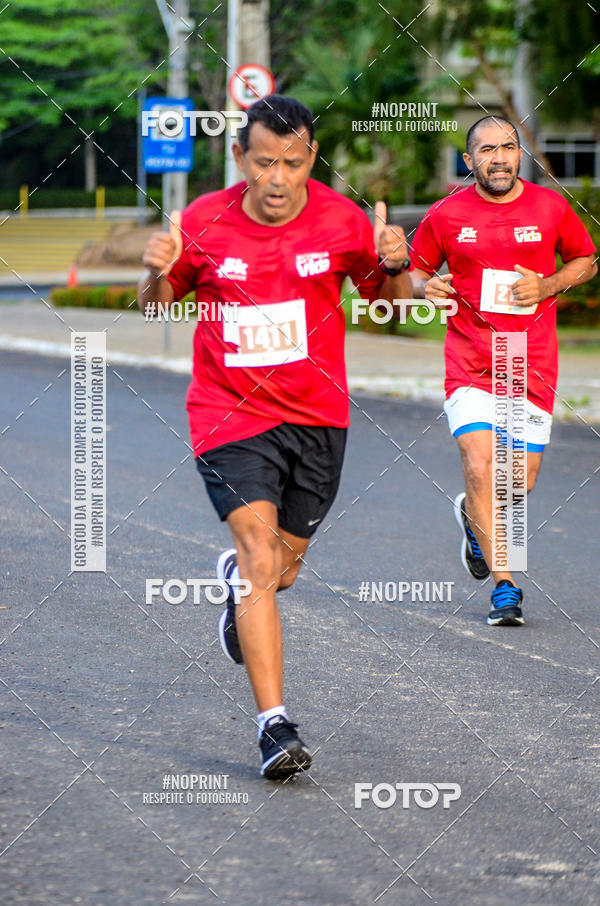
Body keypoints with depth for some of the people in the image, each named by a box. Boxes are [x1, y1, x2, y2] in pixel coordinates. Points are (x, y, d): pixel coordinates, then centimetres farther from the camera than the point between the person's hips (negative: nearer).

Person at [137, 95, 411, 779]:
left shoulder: (341, 219, -7)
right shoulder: (203, 223, -9)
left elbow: (388, 300, 7)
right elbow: (156, 305, 6)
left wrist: (395, 266, -16)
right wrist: (156, 275, -17)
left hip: (317, 418, 3)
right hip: (231, 418, -2)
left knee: (279, 569, 14)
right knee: (261, 556, -19)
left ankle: (236, 576, 52)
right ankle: (274, 723, -20)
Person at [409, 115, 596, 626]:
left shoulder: (550, 207, 2)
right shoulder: (446, 216, 0)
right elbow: (418, 268, 13)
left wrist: (547, 286, -5)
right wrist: (427, 286, -11)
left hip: (533, 366, 1)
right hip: (470, 365, -1)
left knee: (521, 480, 2)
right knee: (480, 467, -16)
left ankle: (474, 516, 38)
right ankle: (505, 586, -10)